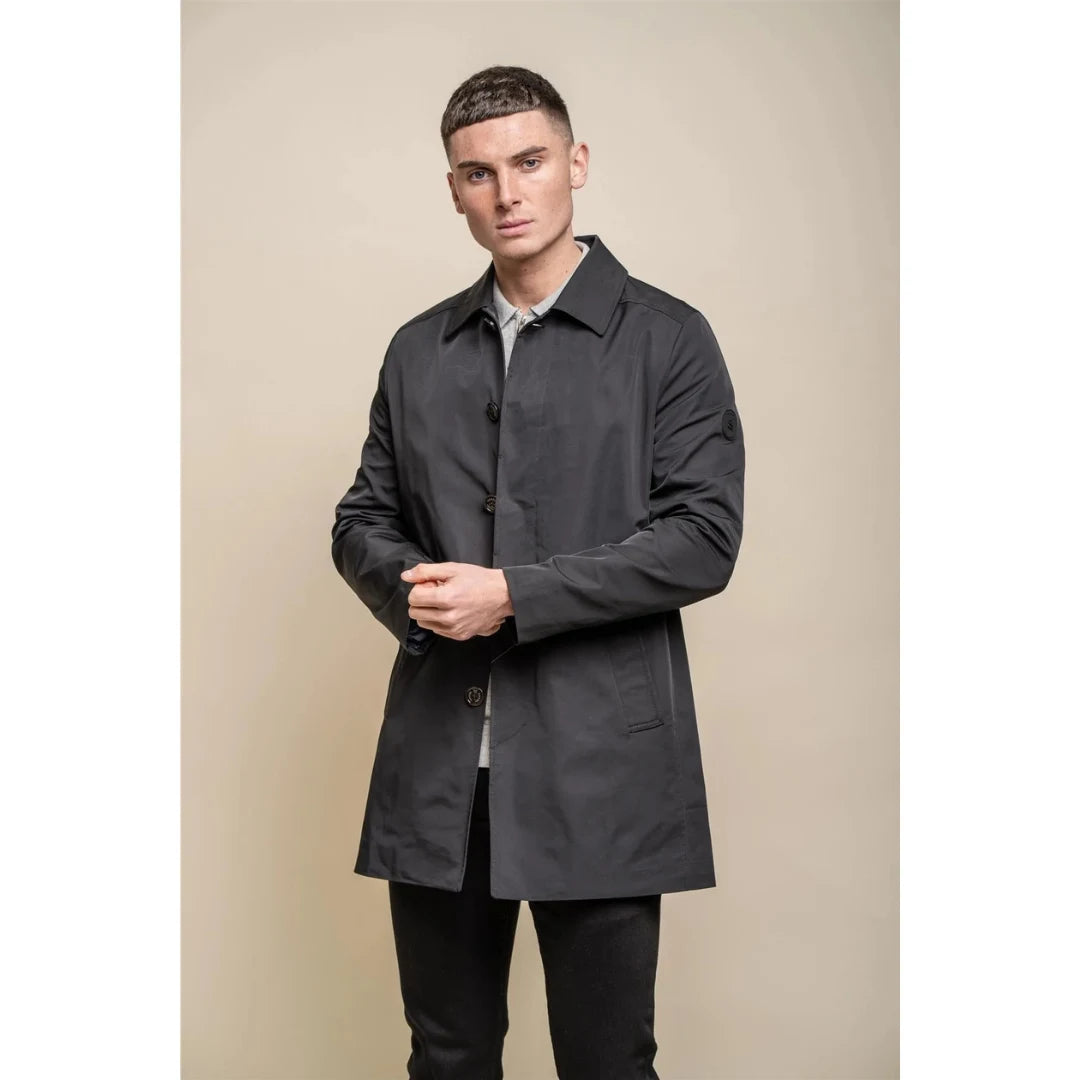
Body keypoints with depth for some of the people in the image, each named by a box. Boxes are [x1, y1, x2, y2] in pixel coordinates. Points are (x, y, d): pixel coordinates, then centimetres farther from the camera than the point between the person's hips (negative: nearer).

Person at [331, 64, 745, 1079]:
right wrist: (414, 587, -7)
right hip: (437, 766, 4)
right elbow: (362, 522, 16)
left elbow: (703, 538, -8)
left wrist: (514, 595, -15)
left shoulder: (667, 339, 0)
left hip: (600, 765, -4)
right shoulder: (418, 350, 13)